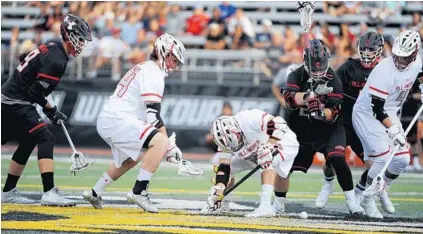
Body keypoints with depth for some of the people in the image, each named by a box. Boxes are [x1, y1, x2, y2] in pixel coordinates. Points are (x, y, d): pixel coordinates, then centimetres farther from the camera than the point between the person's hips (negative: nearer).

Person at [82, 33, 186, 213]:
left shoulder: (144, 68, 21)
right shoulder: (153, 73, -11)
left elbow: (147, 113, 22)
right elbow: (153, 115, -18)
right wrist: (169, 145, -14)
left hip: (106, 121, 11)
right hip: (117, 120, -11)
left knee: (132, 158, 31)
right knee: (160, 143, -21)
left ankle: (95, 193, 40)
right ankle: (139, 192, -22)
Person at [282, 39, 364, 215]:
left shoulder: (334, 80, -11)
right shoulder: (296, 76, -6)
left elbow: (333, 113, -18)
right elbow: (290, 98, -25)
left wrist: (322, 112, -40)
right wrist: (310, 94, -42)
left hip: (328, 130, -2)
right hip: (301, 132, 2)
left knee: (337, 159, -24)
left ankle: (352, 201, -14)